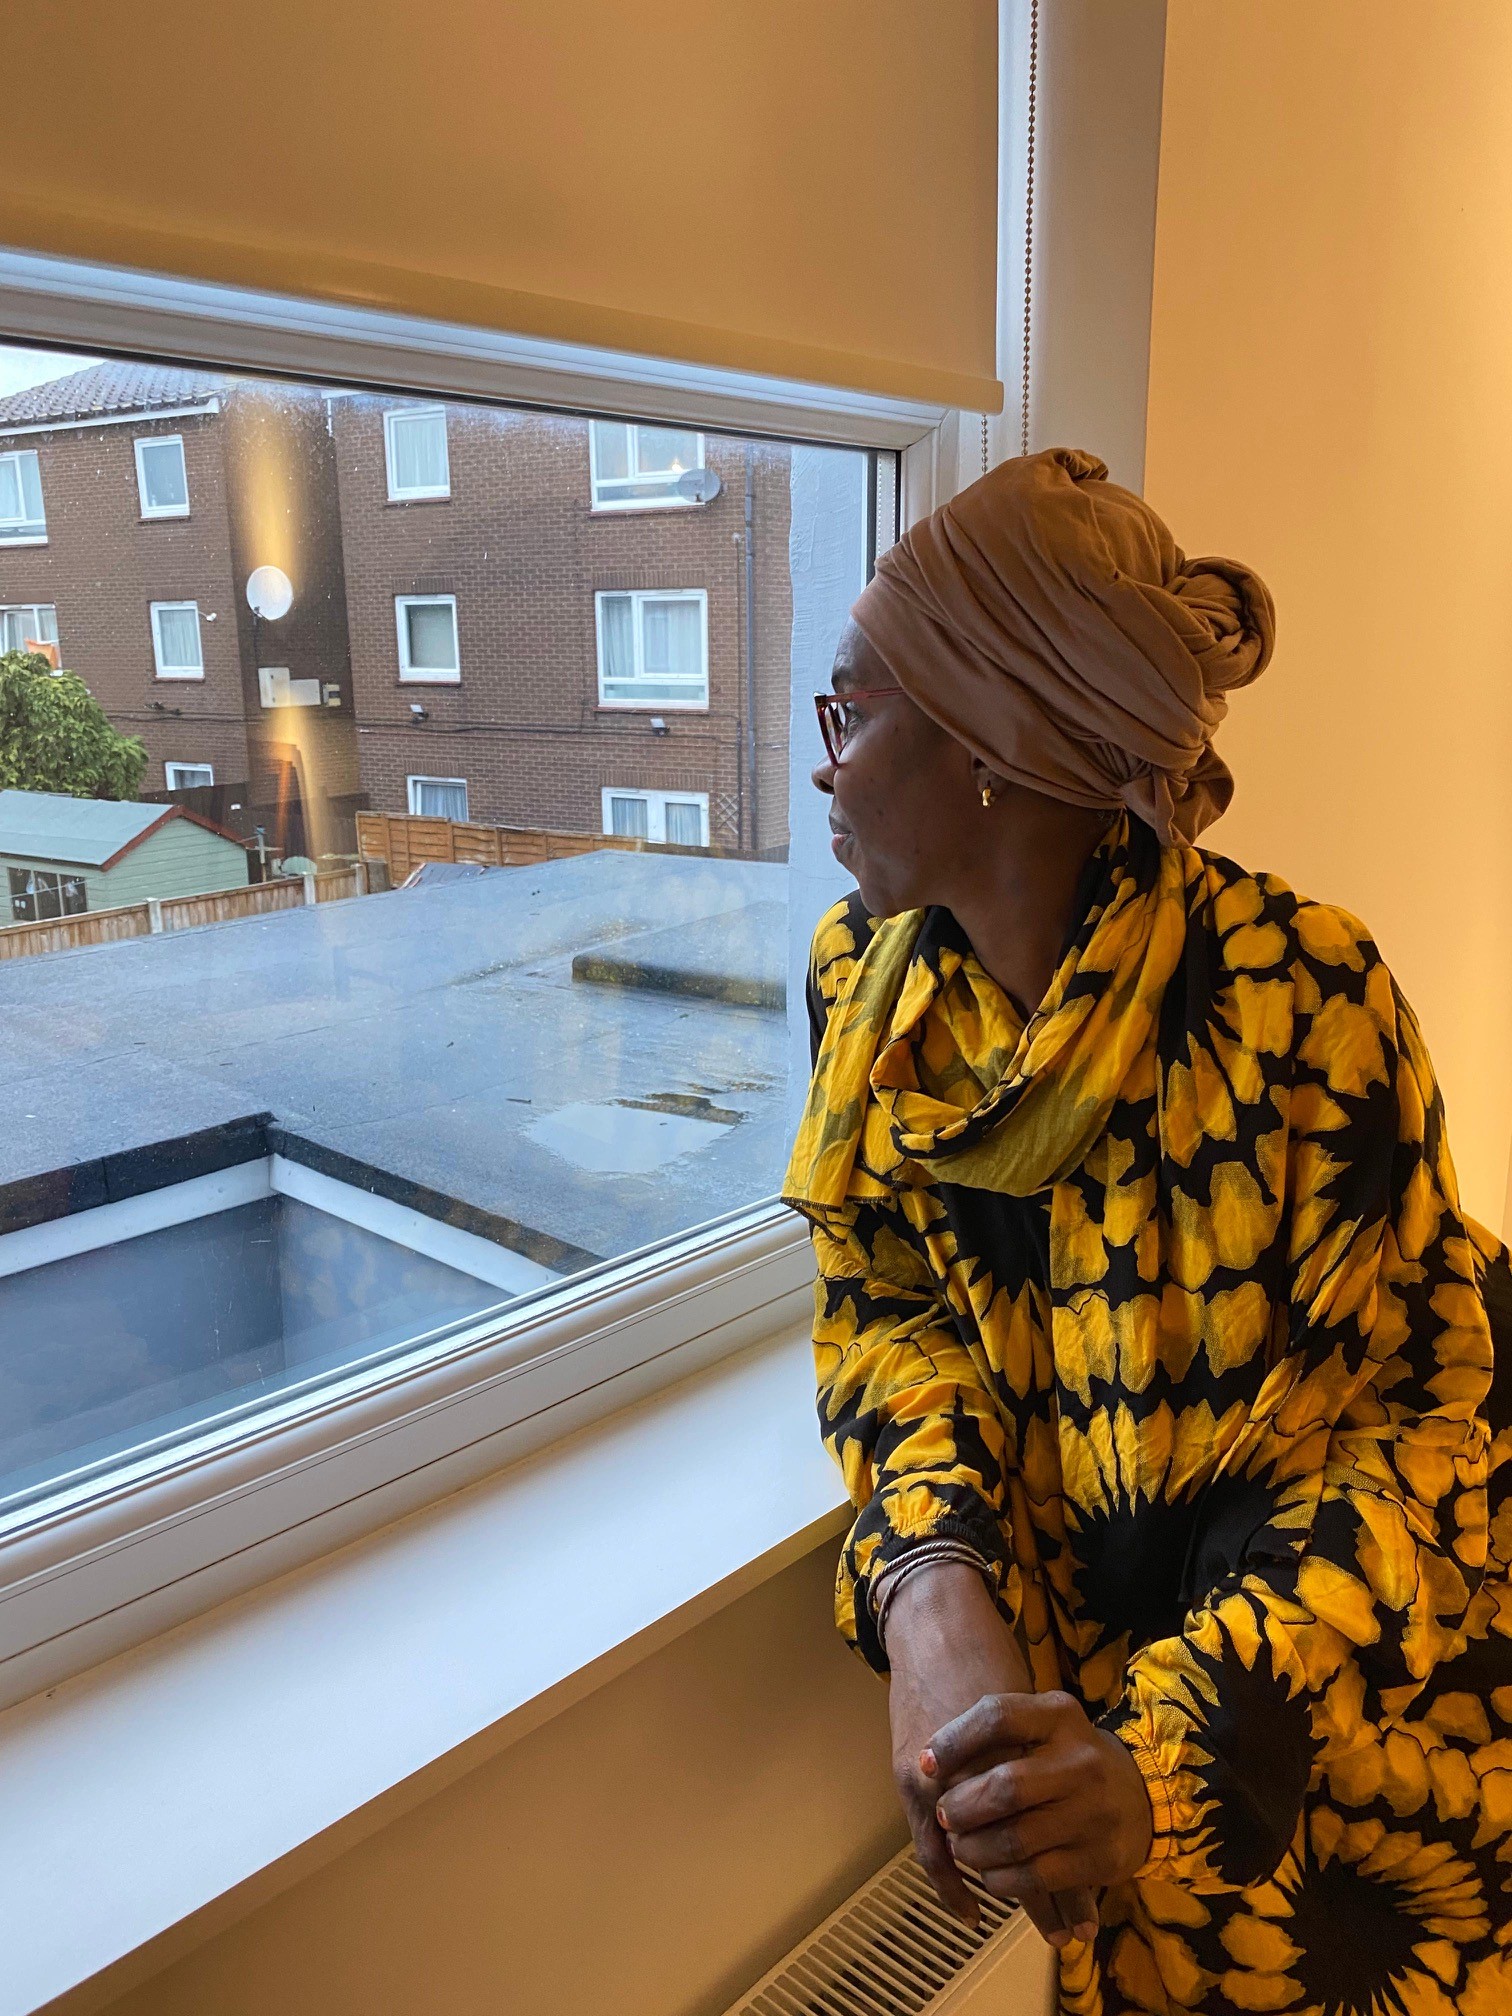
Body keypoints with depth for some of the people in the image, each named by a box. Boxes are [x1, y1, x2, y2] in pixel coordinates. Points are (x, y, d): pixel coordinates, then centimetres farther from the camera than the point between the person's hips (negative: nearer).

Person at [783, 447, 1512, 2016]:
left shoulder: (1303, 1000, -27)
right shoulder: (861, 975, -9)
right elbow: (884, 1299, -3)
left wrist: (1164, 1757, -29)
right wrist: (930, 1591, -22)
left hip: (1370, 1663, -3)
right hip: (1081, 1622, 3)